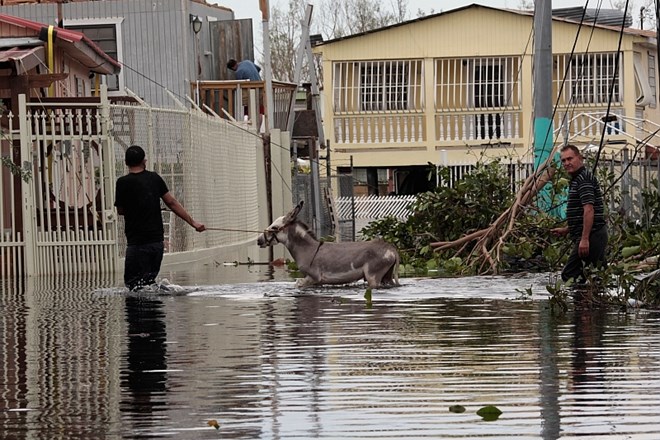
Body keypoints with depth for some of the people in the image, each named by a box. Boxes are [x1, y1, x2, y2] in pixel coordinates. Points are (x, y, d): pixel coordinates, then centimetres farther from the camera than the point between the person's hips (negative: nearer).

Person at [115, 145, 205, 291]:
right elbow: (172, 203, 6)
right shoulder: (154, 178, 6)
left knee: (132, 282, -2)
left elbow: (120, 211, 2)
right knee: (149, 279, 18)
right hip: (157, 240, 5)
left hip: (137, 242, -5)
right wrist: (193, 222, 10)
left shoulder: (123, 182, -8)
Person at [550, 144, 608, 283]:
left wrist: (584, 239, -25)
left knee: (569, 275, -13)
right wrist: (566, 230, 24)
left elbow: (589, 210, -21)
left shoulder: (584, 178, -12)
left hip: (590, 235, -11)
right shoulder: (577, 179, 21)